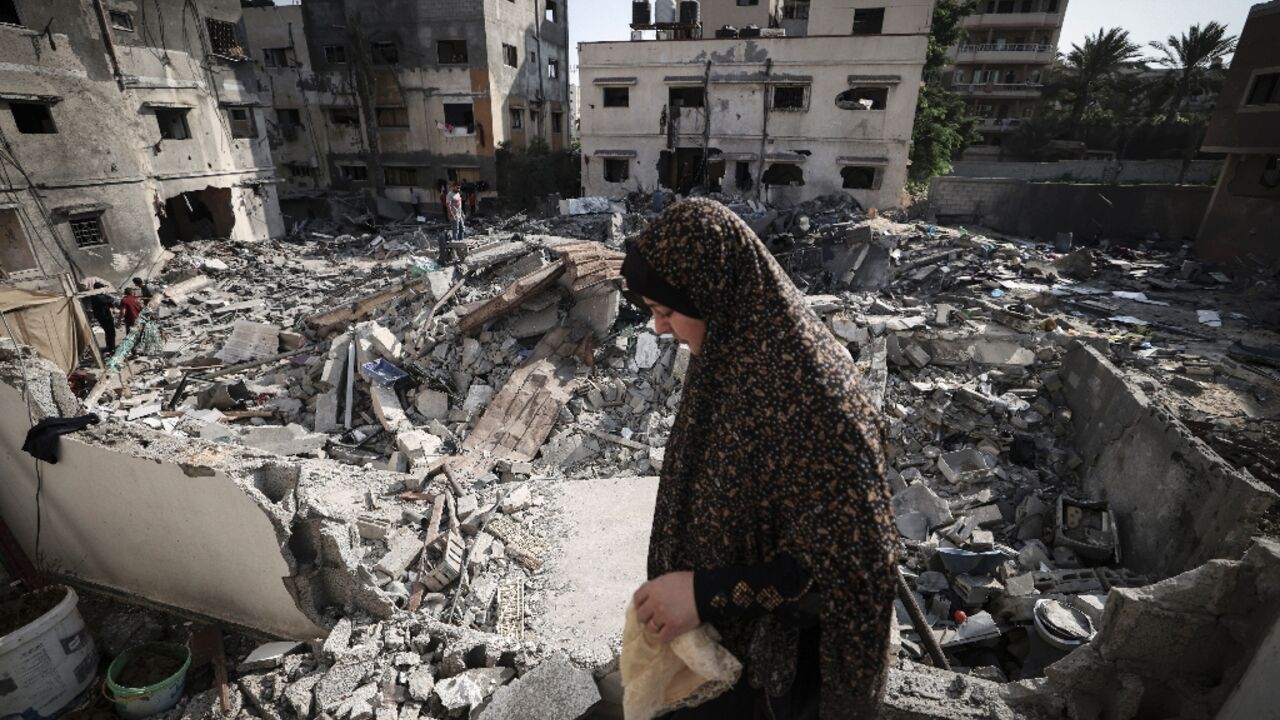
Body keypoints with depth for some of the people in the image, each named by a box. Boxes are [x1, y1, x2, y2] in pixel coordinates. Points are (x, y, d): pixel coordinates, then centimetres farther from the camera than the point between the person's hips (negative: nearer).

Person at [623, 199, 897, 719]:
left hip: (769, 641, -7)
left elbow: (851, 552, -27)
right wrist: (687, 584, 7)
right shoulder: (732, 346, -8)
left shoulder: (805, 384, -34)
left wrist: (707, 593, -27)